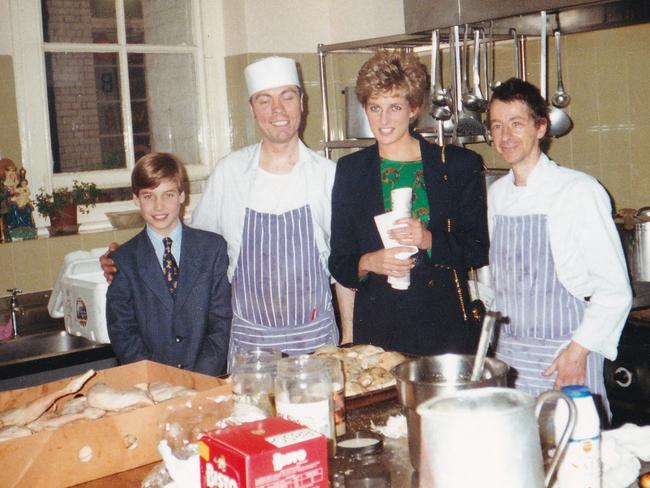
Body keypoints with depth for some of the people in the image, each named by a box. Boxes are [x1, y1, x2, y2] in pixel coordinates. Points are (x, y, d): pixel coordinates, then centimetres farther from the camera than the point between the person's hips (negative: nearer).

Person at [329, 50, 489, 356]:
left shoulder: (459, 165, 3)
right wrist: (368, 263, -13)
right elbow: (339, 261, 8)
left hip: (444, 323, -1)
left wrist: (430, 241, -16)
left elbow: (479, 250, 1)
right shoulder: (350, 170, 8)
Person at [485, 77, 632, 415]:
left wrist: (579, 350, -15)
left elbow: (614, 289, -11)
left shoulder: (579, 191, -12)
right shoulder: (497, 194, 7)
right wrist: (497, 342, 13)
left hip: (565, 356, -5)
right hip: (508, 354, 5)